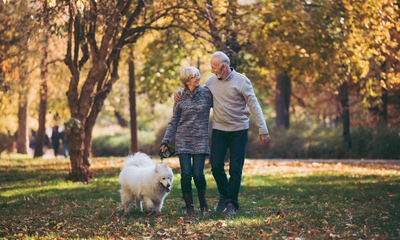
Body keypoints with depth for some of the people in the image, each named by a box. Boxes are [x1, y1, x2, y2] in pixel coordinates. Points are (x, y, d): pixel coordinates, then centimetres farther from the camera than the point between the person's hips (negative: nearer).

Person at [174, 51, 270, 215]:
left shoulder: (241, 81, -9)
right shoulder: (211, 81, 3)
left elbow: (254, 106, -10)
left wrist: (263, 130, -14)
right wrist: (180, 91, 0)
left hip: (239, 130, -3)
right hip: (219, 129, 3)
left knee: (235, 169, -2)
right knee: (216, 165, -1)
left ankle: (232, 203, 9)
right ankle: (224, 194, 24)